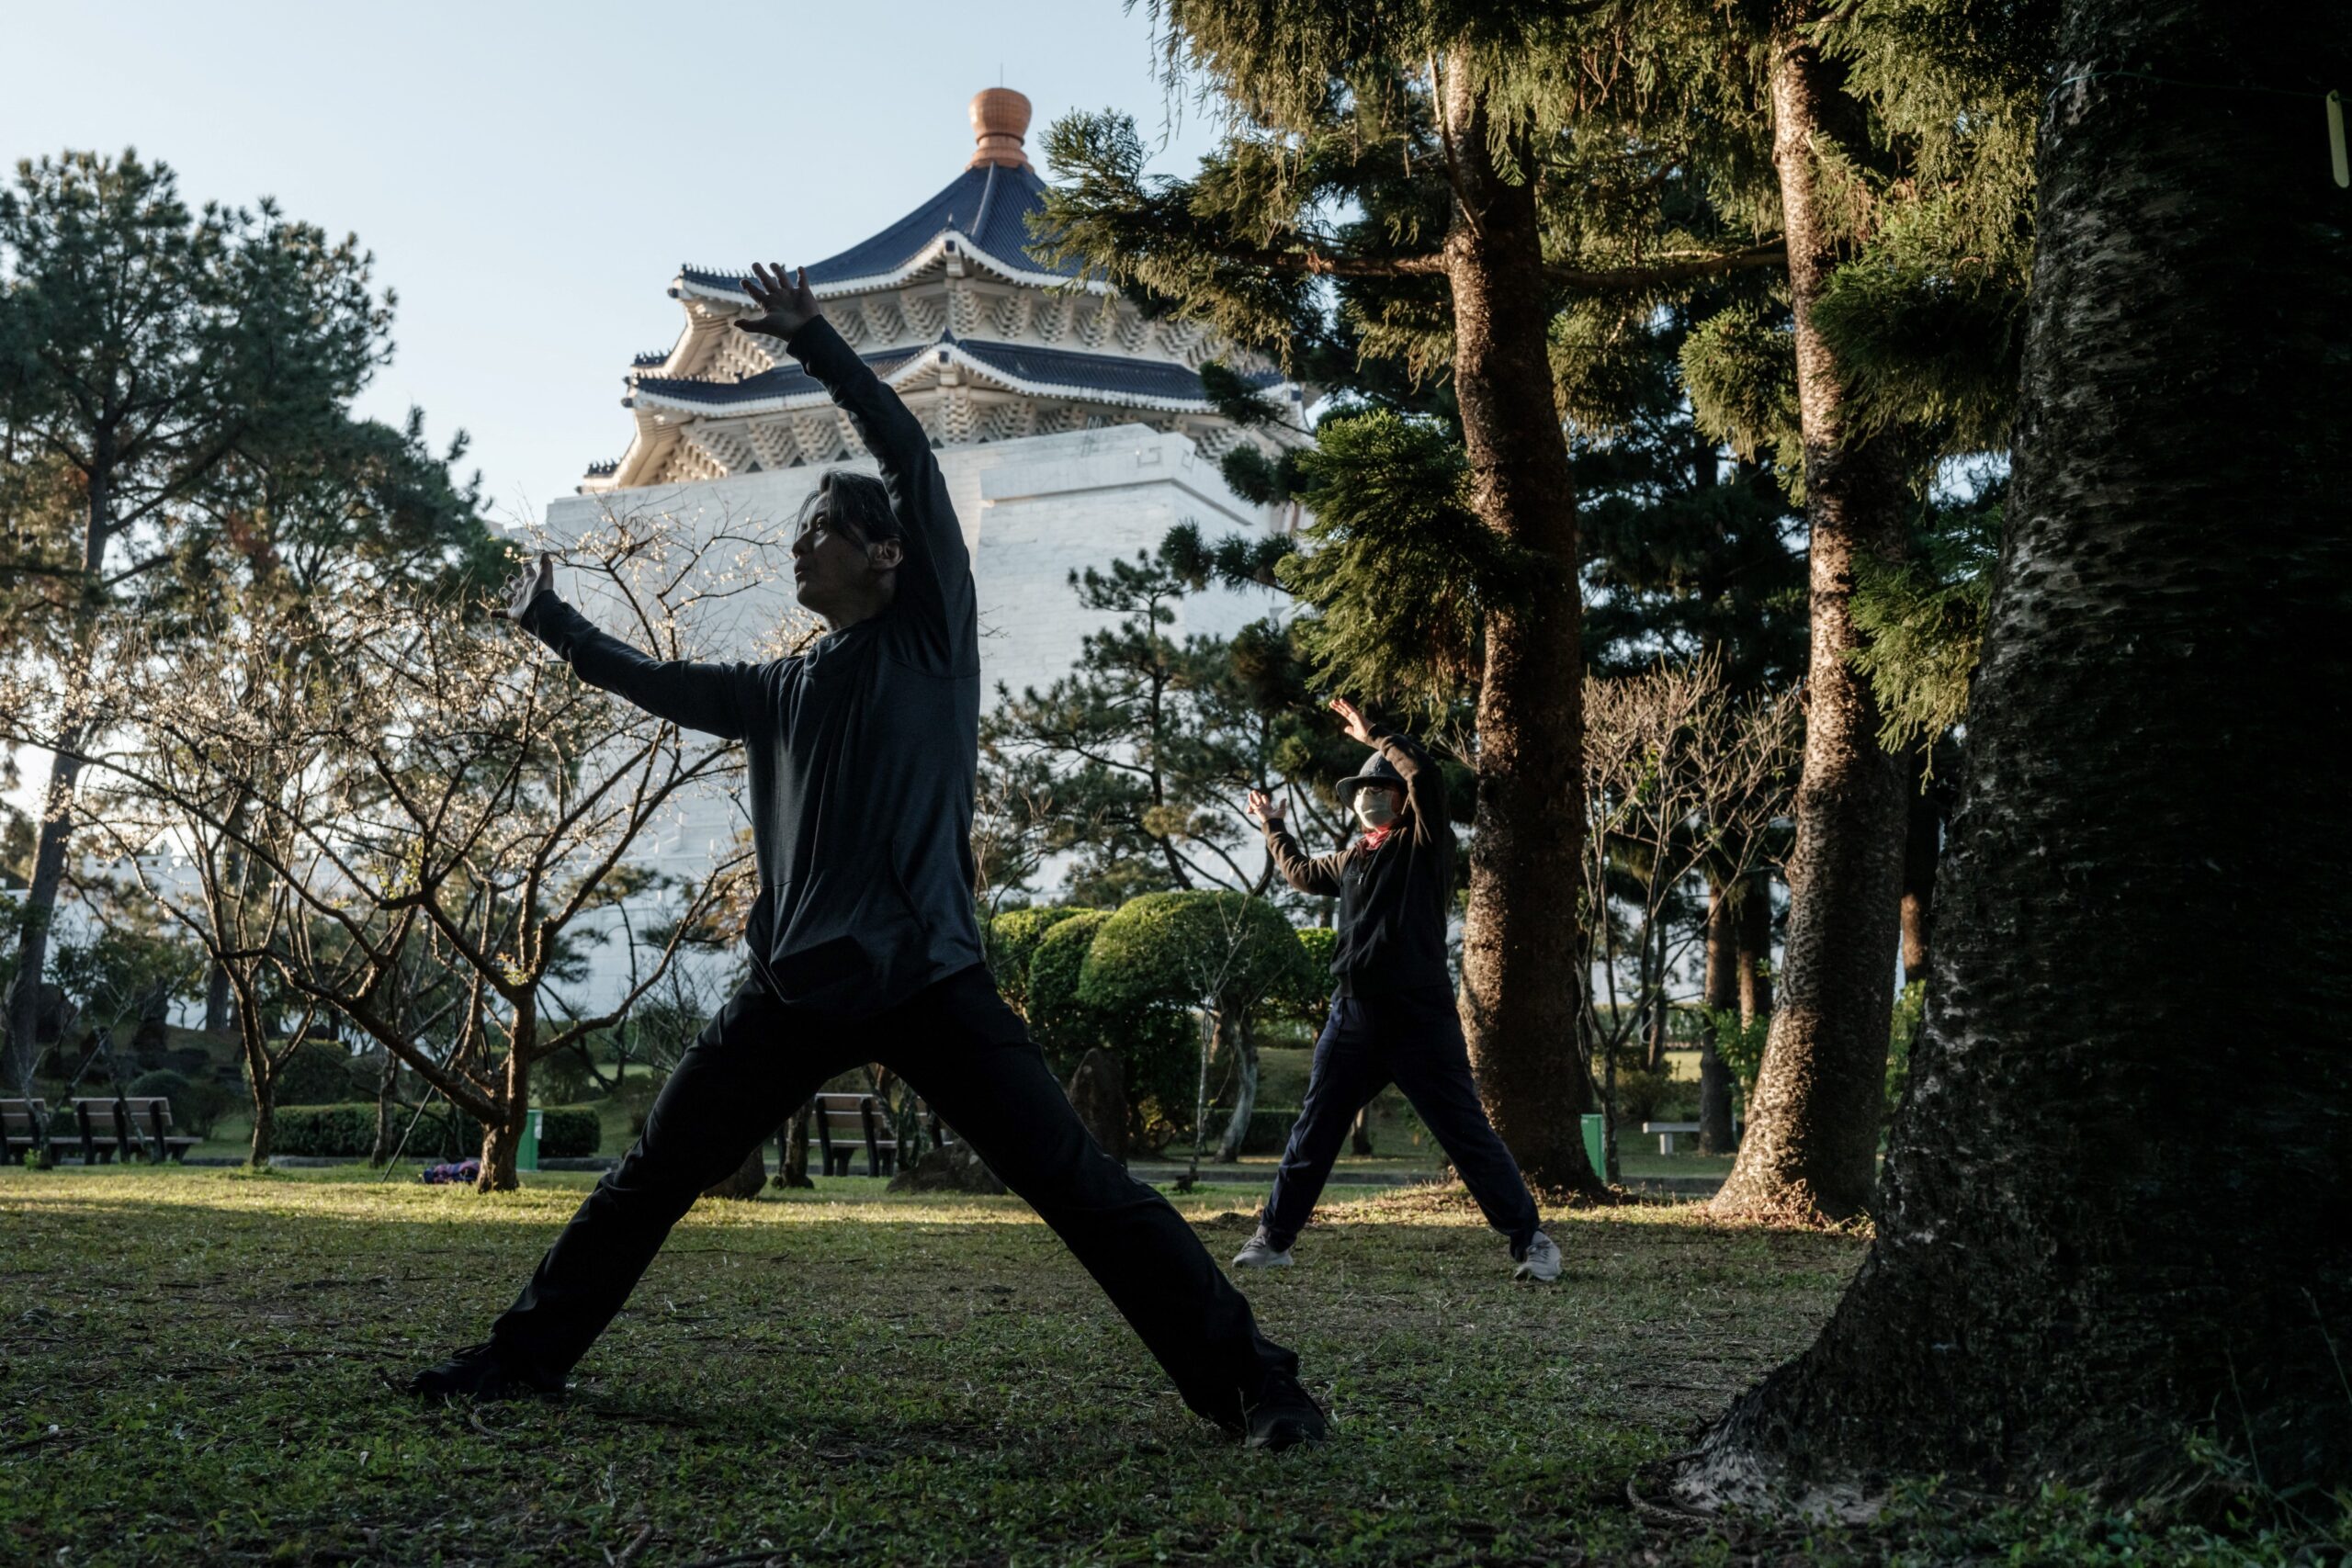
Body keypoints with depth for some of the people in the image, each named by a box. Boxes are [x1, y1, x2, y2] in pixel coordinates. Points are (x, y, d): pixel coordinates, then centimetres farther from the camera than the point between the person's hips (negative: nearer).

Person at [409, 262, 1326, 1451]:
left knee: (1081, 1188, -9)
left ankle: (1248, 1381, -3)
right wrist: (549, 619, 34)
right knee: (651, 1181, 12)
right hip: (796, 986, 6)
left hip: (925, 978, -5)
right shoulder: (780, 692, 18)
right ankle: (525, 1354, 29)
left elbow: (912, 460, -3)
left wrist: (814, 342, -3)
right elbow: (654, 682, 32)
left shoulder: (929, 635, 4)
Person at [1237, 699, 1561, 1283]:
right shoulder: (1352, 859, 19)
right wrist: (1272, 826, 46)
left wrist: (1373, 735, -8)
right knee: (1313, 1133, 10)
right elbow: (1302, 873, 39)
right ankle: (1273, 1237, 19)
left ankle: (1530, 1240, 5)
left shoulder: (1425, 843, 0)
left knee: (1467, 1134, -3)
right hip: (1353, 1014, 6)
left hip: (1419, 1015, -6)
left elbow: (1425, 774, -17)